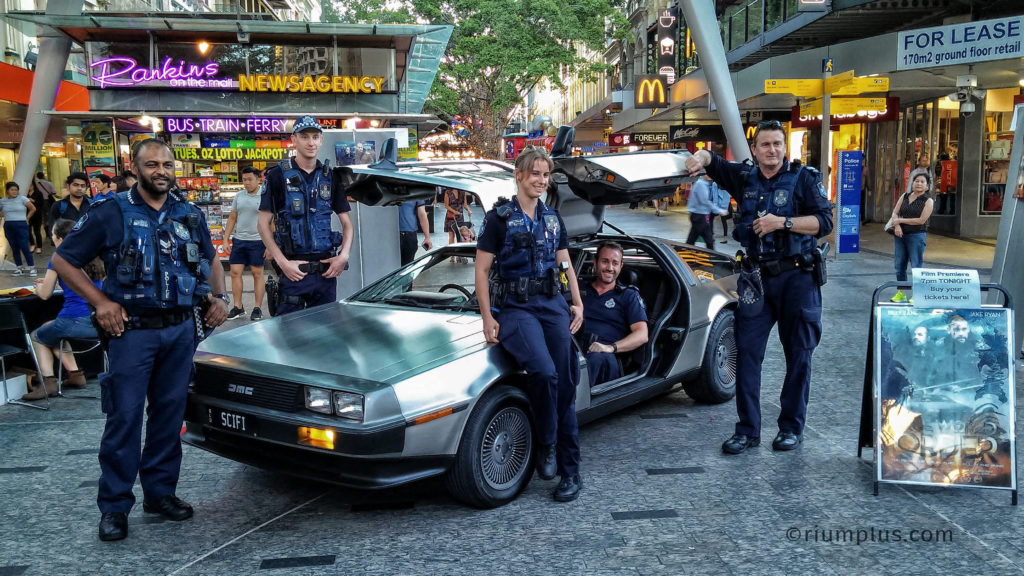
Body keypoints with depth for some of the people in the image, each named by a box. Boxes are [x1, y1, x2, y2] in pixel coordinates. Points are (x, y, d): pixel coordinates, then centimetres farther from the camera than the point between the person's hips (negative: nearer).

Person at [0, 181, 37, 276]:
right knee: (14, 248, 8)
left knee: (24, 247, -9)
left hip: (21, 225, -4)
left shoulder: (22, 199, -3)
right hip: (8, 227, 4)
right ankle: (19, 268, 14)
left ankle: (32, 267, -4)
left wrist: (26, 219, 2)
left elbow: (33, 209, 1)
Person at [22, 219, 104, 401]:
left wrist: (39, 286, 28)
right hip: (99, 323, 7)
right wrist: (50, 282, 37)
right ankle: (74, 373, 23)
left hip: (76, 321, -7)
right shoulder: (92, 257, 16)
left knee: (37, 337, 22)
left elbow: (45, 295, 5)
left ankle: (48, 382, 5)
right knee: (51, 329, 32)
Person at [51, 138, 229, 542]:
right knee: (125, 418, -4)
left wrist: (219, 297, 10)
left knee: (169, 414, 9)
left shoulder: (189, 215, 11)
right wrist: (100, 302, -8)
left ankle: (160, 491, 20)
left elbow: (211, 260, 26)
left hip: (181, 329, 4)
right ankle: (114, 507, 4)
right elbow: (63, 261, 0)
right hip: (133, 329, -4)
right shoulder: (112, 213, -3)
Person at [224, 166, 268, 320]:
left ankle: (257, 308, 11)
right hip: (238, 240, 5)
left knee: (257, 273, 3)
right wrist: (226, 239, 10)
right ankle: (238, 307, 12)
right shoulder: (238, 196, 10)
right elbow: (232, 219, 15)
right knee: (235, 273, 3)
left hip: (257, 241, -4)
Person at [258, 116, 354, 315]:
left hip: (326, 270, 4)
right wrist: (283, 262, -12)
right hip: (293, 269, -3)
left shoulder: (330, 178, 12)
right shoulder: (278, 176, 1)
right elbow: (263, 224, -2)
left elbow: (347, 223, 13)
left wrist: (343, 256, -4)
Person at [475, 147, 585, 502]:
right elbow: (481, 270, -2)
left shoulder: (552, 218, 16)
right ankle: (546, 445, -6)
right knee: (543, 371, -28)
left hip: (554, 304, 5)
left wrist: (578, 303, 9)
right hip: (516, 307, -5)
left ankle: (571, 471, 6)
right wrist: (488, 318, -9)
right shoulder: (499, 217, 0)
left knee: (565, 386, -2)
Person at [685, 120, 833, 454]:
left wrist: (782, 222, -18)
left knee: (798, 356, 4)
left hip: (797, 278, -3)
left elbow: (824, 221, -7)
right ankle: (747, 430, 3)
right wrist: (701, 158, -7)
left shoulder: (804, 178, 0)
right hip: (756, 279, 3)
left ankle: (791, 428, 15)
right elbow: (712, 161, 17)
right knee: (747, 352, -3)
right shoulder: (745, 178, 10)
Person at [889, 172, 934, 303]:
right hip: (900, 235, 5)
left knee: (916, 266, -5)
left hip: (916, 235, -5)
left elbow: (921, 220, -11)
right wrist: (897, 226, -13)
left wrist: (900, 220, -8)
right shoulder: (904, 197, 12)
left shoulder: (928, 201, -2)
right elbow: (895, 213, 7)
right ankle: (900, 293, 17)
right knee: (899, 265, 8)